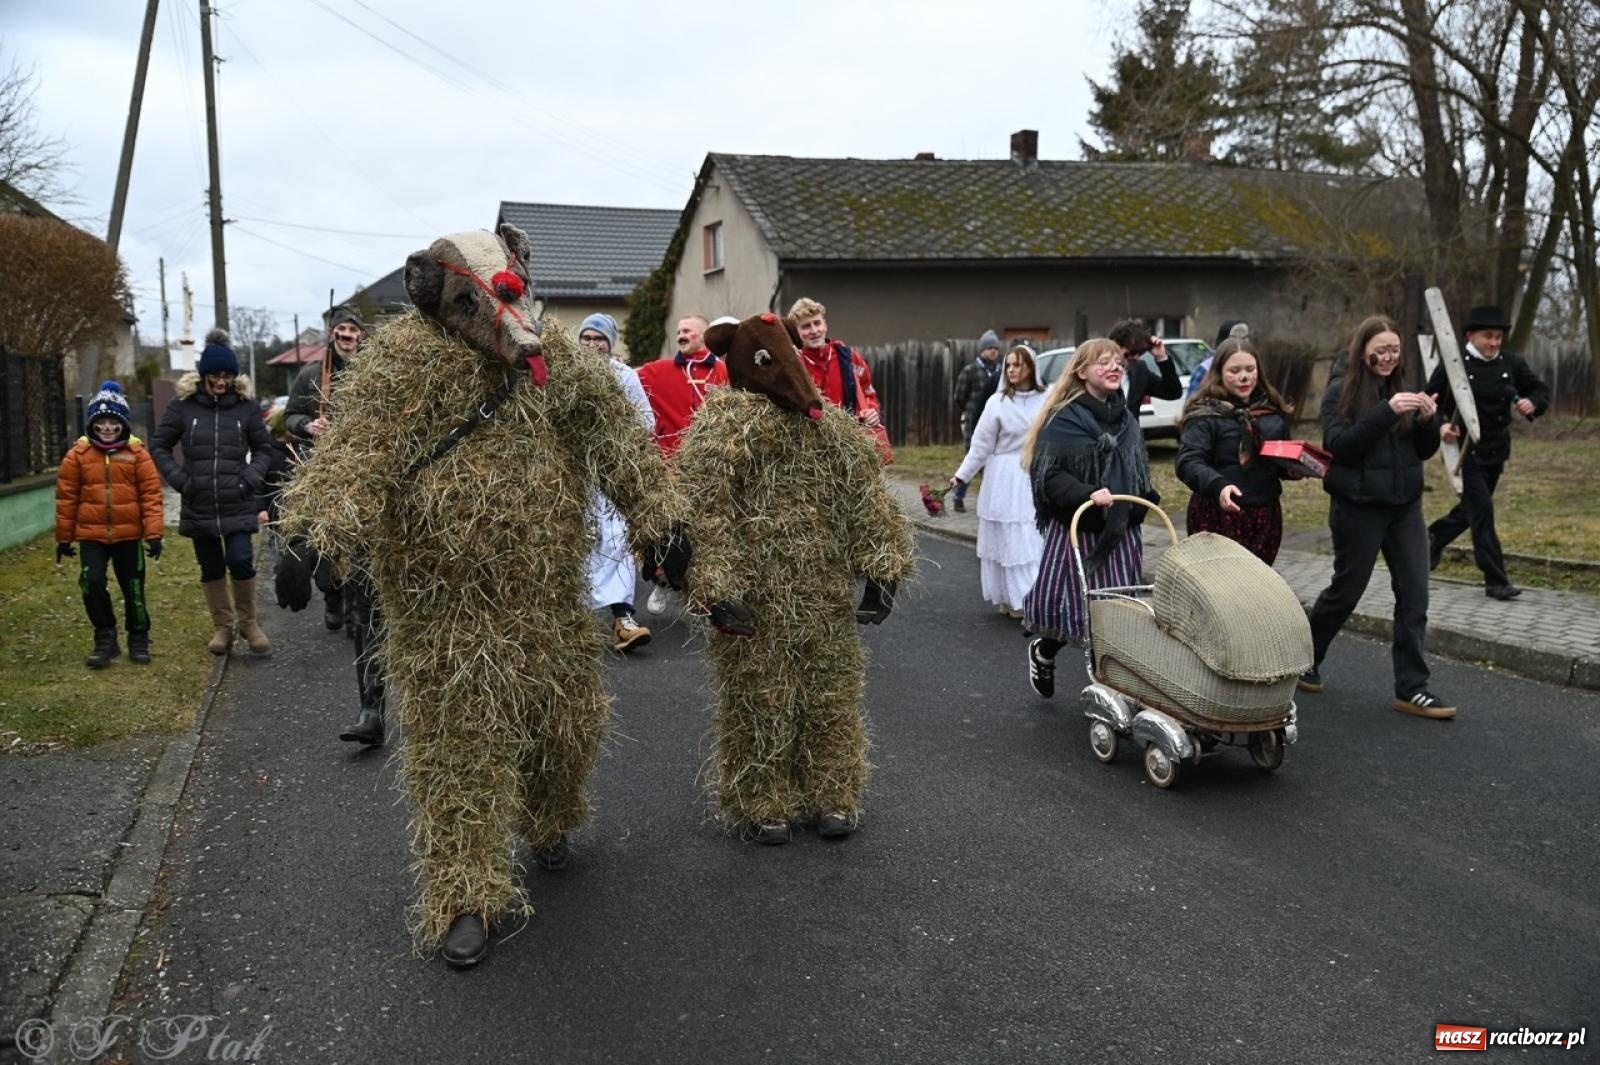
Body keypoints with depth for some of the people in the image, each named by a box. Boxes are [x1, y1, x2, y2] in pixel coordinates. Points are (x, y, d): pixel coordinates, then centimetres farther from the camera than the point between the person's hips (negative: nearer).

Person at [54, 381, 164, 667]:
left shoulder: (137, 453, -3)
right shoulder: (78, 454, -2)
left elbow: (151, 494, -5)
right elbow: (66, 498, 3)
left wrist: (154, 533, -9)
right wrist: (64, 536, 5)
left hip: (129, 535, 0)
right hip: (91, 535, 0)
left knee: (133, 589, 8)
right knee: (92, 583, -13)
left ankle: (139, 640, 26)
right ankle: (105, 638, 5)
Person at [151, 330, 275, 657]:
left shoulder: (246, 406, 0)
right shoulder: (183, 405, 0)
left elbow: (264, 448, 10)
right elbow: (159, 446, 8)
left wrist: (252, 477, -5)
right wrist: (179, 479, -4)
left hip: (238, 504, -1)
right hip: (199, 505, 1)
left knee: (241, 561, -12)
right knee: (211, 568, 11)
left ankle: (248, 622, 10)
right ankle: (222, 627, 26)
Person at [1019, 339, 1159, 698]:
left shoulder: (1126, 418, 14)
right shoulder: (1064, 419, -9)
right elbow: (1047, 474, -16)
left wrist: (1147, 500, 13)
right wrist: (1086, 494, -28)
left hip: (1121, 533, 6)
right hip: (1076, 531, -6)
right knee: (1068, 605, -2)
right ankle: (1043, 652, 29)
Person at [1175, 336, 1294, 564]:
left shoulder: (1273, 410, 12)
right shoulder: (1204, 413, -7)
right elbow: (1189, 462, -18)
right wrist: (1217, 485, -36)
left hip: (1265, 515, 6)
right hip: (1218, 516, -5)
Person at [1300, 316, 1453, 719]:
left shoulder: (1402, 388, 9)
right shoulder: (1341, 391, -6)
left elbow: (1425, 451, 10)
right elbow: (1338, 445, -19)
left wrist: (1429, 420, -10)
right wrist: (1386, 412, -26)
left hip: (1405, 507, 5)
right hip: (1358, 508, -5)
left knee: (1414, 596, 0)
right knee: (1345, 591, 6)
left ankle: (1411, 689, 6)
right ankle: (1304, 661, 28)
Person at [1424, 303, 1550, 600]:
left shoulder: (1512, 362, 1)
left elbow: (1541, 390, 9)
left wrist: (1532, 403, -14)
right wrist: (1441, 425, -21)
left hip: (1497, 449, 5)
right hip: (1465, 447, -5)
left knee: (1472, 507, 17)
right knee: (1482, 509, -9)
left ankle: (1434, 537, 44)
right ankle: (1496, 580, -4)